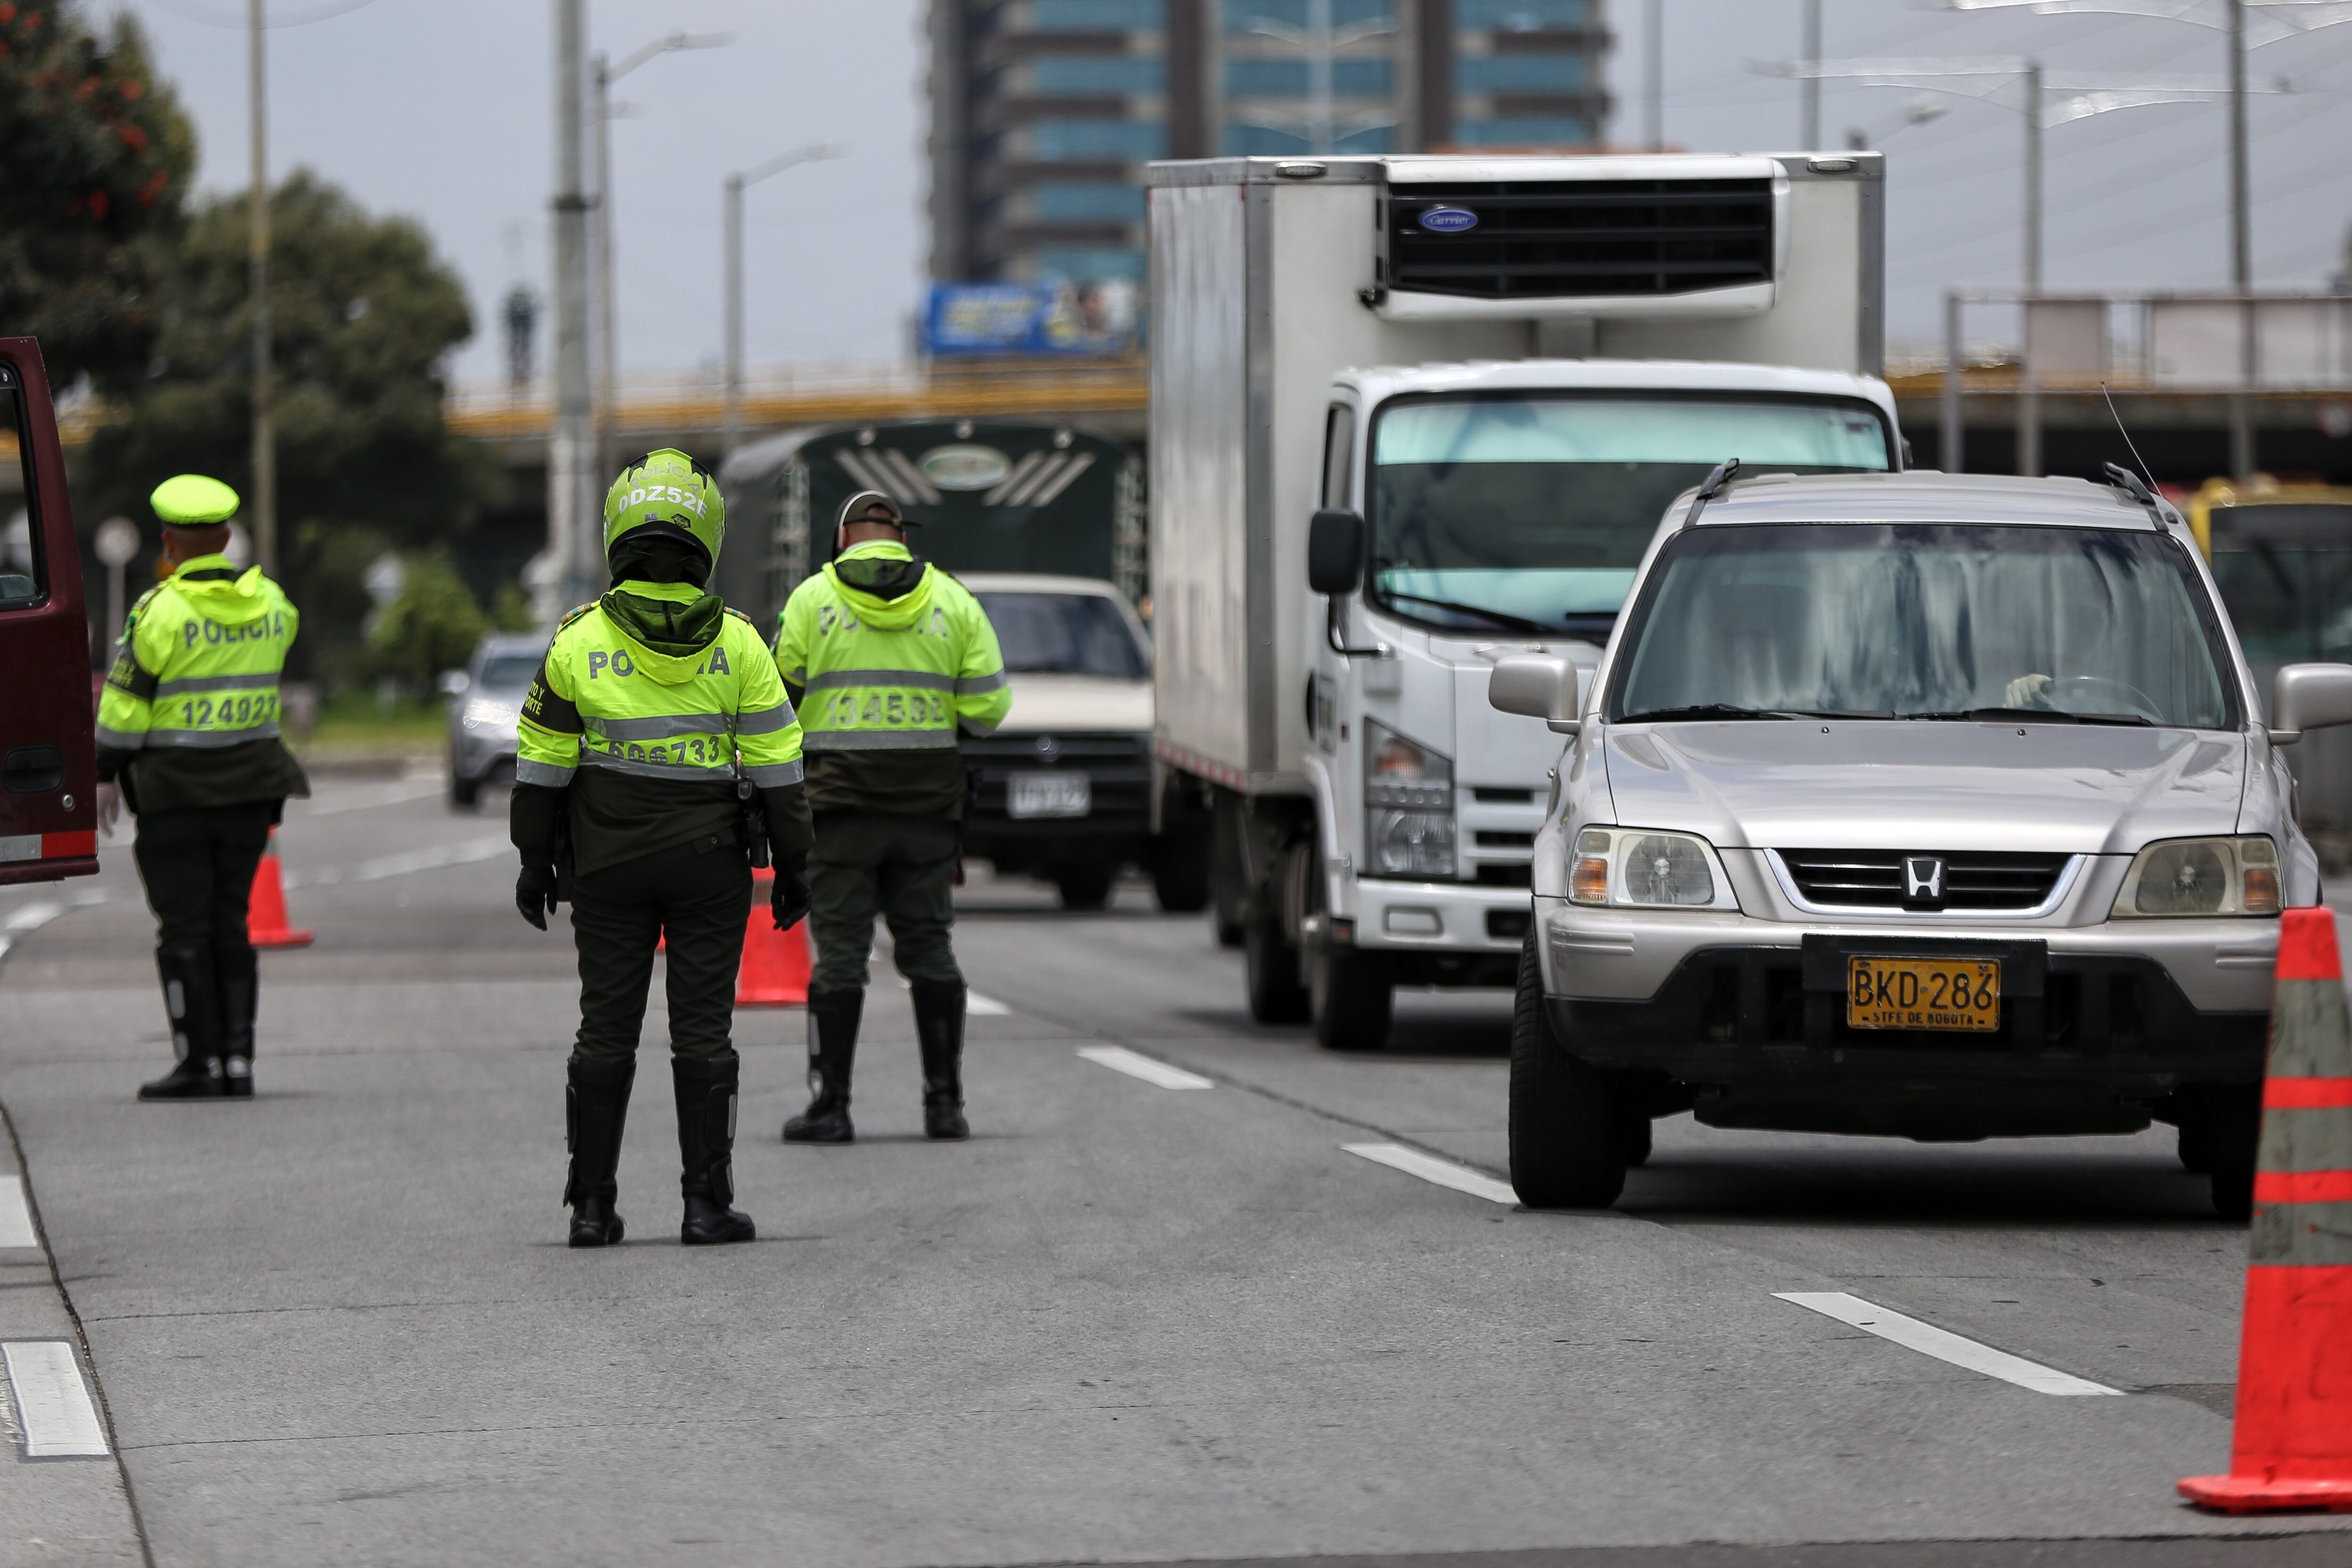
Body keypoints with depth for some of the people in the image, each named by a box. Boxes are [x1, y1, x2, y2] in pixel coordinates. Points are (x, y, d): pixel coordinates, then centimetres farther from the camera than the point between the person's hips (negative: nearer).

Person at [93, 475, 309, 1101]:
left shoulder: (162, 611, -13)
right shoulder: (270, 603, 3)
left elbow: (125, 702, -11)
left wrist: (105, 775, -1)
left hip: (175, 790, -5)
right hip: (251, 785, 5)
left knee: (184, 927, 0)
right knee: (229, 923, 11)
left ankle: (199, 1062, -3)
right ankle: (238, 1061, 6)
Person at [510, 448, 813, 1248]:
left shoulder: (580, 641, -5)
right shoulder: (737, 645, -5)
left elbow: (544, 765, 0)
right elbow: (776, 768, -3)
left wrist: (536, 861, 9)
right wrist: (792, 867, 5)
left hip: (607, 865, 1)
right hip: (710, 865, -1)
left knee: (606, 1030, 7)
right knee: (702, 1032, 3)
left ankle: (592, 1205, 7)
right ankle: (706, 1205, 0)